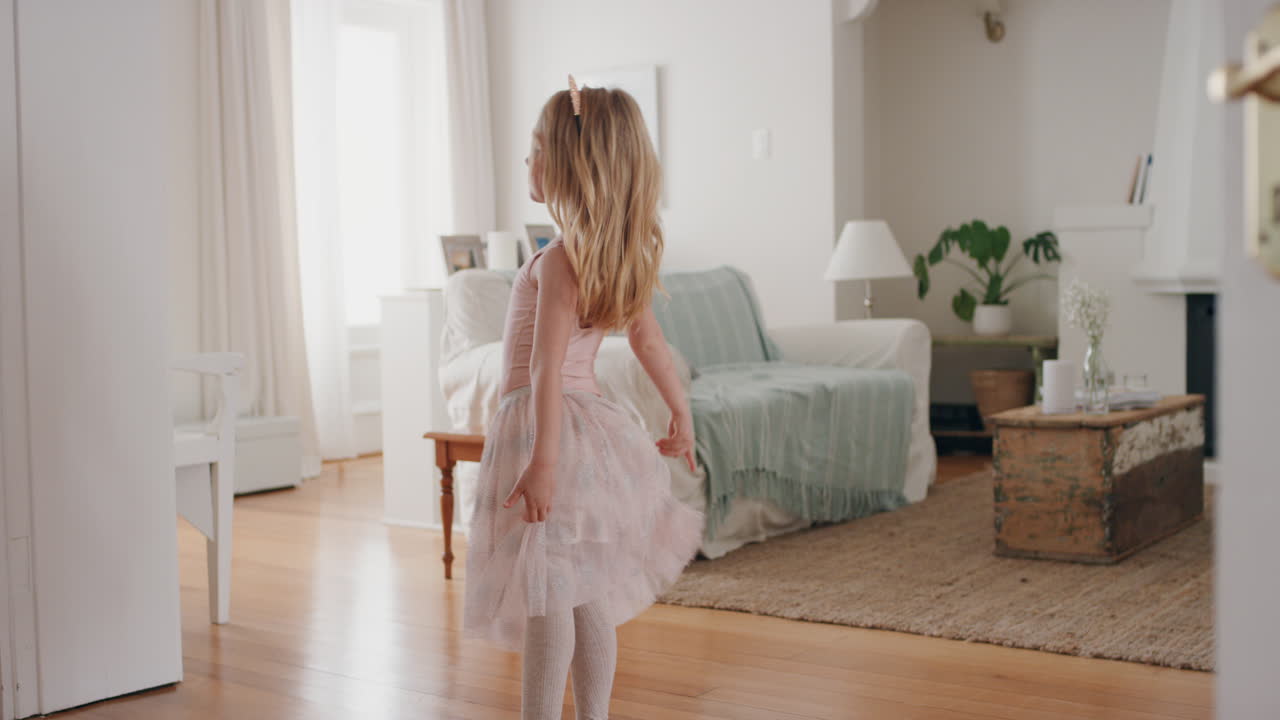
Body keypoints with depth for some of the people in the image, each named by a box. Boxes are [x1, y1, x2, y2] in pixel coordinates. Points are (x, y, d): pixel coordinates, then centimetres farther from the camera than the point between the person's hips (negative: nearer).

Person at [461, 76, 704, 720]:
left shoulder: (559, 260, -18)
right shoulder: (618, 257, 7)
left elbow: (548, 367, -25)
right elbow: (648, 338, 16)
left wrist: (543, 460, -30)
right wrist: (680, 413, 26)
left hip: (548, 424, -8)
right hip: (592, 422, 8)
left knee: (545, 599, -3)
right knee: (587, 598, 14)